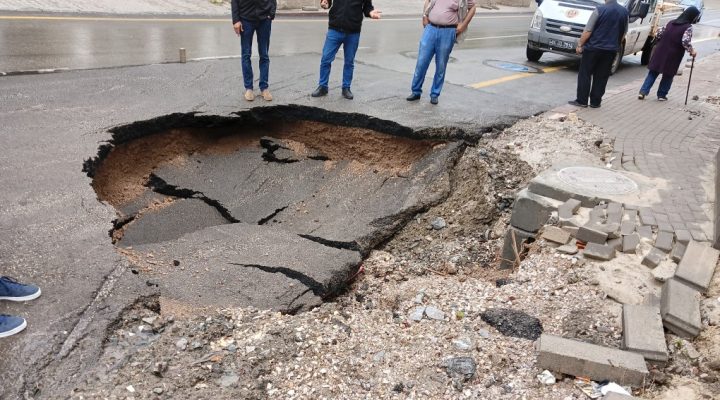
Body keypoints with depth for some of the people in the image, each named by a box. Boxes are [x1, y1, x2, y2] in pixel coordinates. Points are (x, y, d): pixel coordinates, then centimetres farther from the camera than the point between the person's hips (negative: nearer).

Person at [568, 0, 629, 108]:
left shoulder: (600, 10, -12)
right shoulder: (625, 12, 4)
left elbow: (588, 31, -13)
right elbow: (623, 33, 13)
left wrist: (580, 44, -5)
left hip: (593, 48, -4)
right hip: (611, 50, 4)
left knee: (585, 74, 4)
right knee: (601, 77, 9)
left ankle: (581, 100, 4)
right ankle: (595, 102, 11)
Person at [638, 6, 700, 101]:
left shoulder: (671, 22, 10)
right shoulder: (688, 27, -8)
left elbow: (659, 34, 13)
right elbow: (685, 42, -20)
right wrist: (691, 51, -6)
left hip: (660, 52, 5)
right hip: (673, 56, -4)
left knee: (653, 72, 9)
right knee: (668, 75, 11)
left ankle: (643, 92, -2)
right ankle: (662, 95, 15)